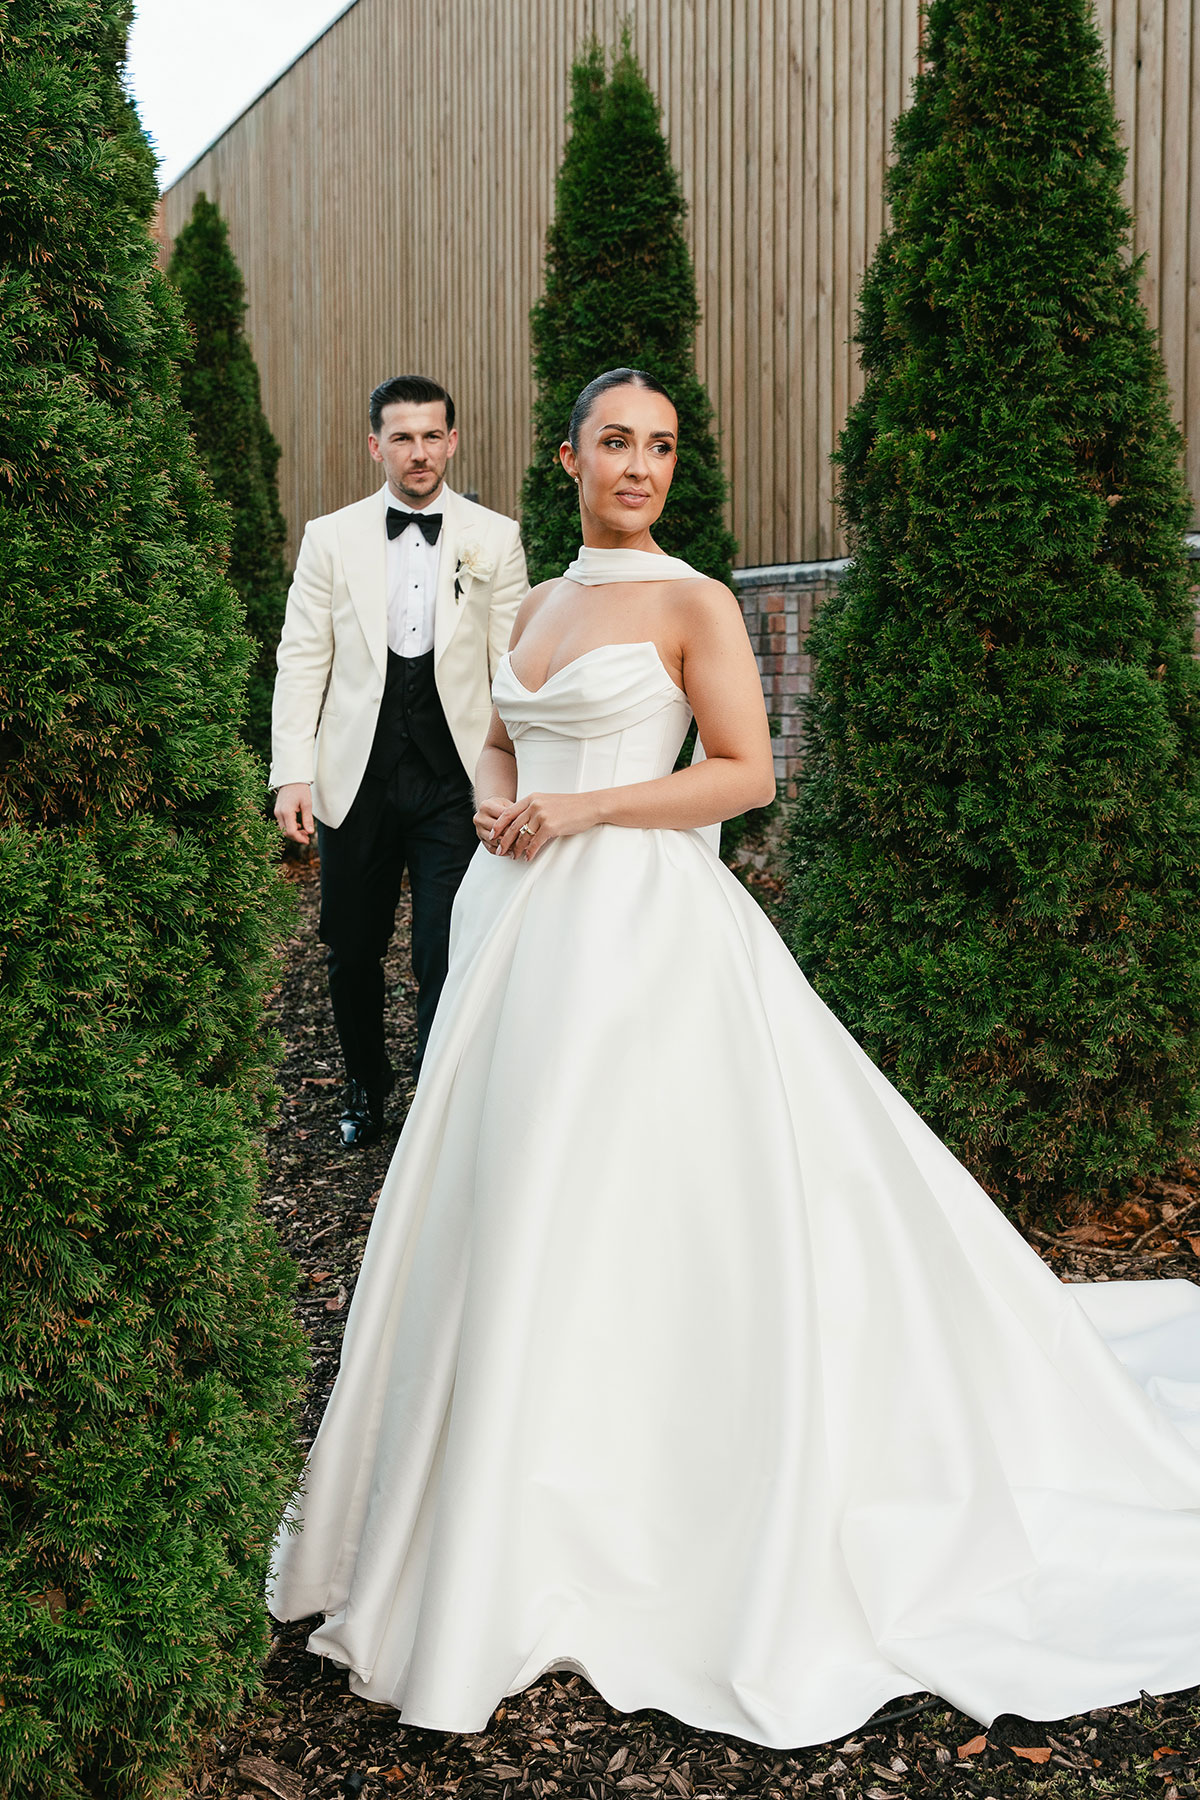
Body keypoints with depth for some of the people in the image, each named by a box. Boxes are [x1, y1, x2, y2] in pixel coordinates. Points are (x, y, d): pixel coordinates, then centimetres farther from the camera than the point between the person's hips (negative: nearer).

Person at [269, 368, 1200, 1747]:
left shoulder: (693, 602, -3)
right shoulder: (541, 604, 16)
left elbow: (747, 772, -9)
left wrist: (584, 808, -14)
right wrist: (493, 801, 2)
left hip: (639, 923, -7)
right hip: (525, 923, 7)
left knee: (623, 1196, -5)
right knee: (507, 1196, 10)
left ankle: (636, 1520, 10)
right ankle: (511, 1512, 27)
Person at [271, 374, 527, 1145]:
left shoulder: (495, 538, 3)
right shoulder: (330, 538, 5)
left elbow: (512, 664, 3)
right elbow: (302, 660, 4)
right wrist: (291, 775, -4)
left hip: (454, 778, -1)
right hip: (356, 779, 2)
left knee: (447, 959, -5)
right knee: (353, 952, 12)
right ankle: (366, 1087, 35)